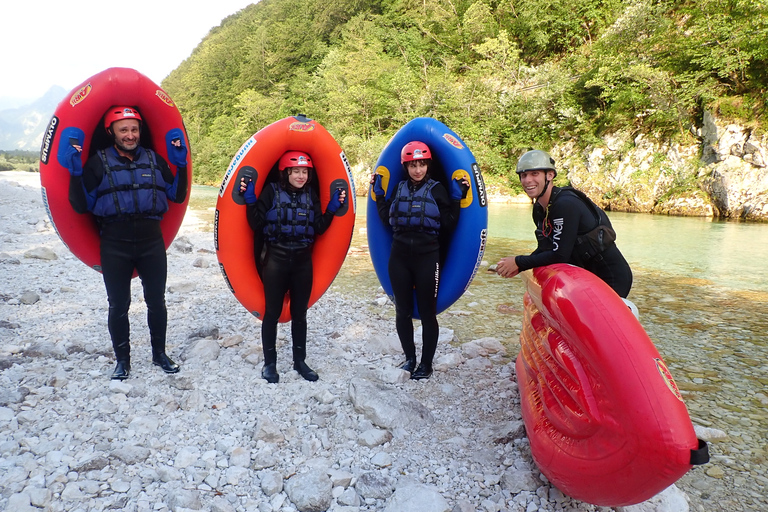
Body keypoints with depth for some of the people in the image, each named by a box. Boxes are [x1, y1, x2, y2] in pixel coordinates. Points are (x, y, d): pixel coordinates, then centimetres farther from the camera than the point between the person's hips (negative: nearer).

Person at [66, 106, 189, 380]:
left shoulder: (154, 160, 8)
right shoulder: (98, 162, 1)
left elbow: (177, 196, 7)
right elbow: (82, 206, -3)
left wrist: (180, 166, -5)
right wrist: (76, 173, -15)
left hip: (152, 242, 2)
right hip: (115, 246, -1)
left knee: (156, 302, 10)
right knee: (118, 306, 8)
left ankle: (159, 354, 27)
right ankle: (122, 360, 25)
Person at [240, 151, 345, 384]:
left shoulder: (311, 195, 5)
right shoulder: (271, 191, -6)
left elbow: (319, 228, 2)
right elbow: (257, 225, -9)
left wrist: (333, 207, -6)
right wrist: (250, 200, -20)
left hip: (303, 260, 3)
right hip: (276, 259, -3)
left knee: (299, 313, 12)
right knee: (272, 312, 5)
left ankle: (300, 361, 25)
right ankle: (269, 363, 20)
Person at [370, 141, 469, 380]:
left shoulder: (437, 189, -1)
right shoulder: (399, 188, 9)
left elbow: (448, 225, -5)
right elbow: (386, 219, 7)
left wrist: (457, 197, -12)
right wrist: (379, 193, 7)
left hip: (427, 257, -4)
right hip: (399, 256, 4)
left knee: (427, 313, 2)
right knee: (402, 311, 10)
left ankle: (426, 364, 17)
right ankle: (409, 358, 27)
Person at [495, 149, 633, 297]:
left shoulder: (566, 204, -26)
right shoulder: (538, 209, 3)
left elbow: (560, 255, -26)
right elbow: (546, 248, 8)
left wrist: (519, 263, -18)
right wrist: (519, 267, -7)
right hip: (590, 274, 9)